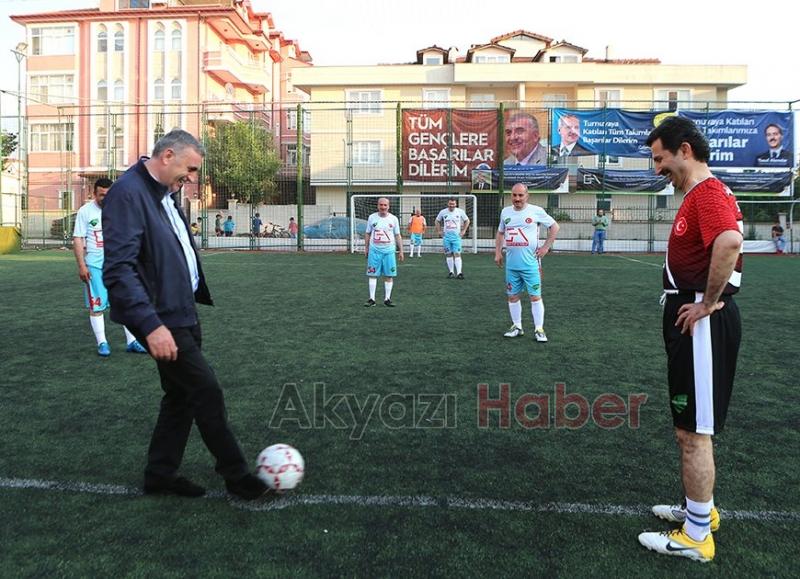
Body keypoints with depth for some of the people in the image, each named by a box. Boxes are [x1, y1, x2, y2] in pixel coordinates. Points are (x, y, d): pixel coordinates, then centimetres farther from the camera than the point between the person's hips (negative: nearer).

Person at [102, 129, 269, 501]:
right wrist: (151, 325, -31)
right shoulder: (128, 193, -18)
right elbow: (118, 270, -26)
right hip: (161, 320, -10)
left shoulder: (166, 192, 12)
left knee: (181, 396, 16)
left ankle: (160, 476, 31)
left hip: (182, 314, 10)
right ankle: (237, 477, 13)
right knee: (208, 394, -2)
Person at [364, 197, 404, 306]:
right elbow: (367, 233, 10)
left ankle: (387, 299, 11)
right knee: (372, 275, -1)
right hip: (374, 251, 0)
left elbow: (398, 235, 8)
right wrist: (366, 248, 7)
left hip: (389, 251, 0)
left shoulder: (393, 219, 3)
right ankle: (372, 299, 5)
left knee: (389, 276, 1)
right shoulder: (372, 217, 3)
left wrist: (401, 251, 4)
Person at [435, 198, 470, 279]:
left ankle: (459, 272, -16)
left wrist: (463, 231, 6)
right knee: (448, 254, 4)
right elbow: (437, 221, 18)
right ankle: (451, 272, 13)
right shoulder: (443, 212, 3)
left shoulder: (460, 211, 0)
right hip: (446, 236, 2)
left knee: (457, 254, -11)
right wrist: (438, 231, 10)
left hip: (456, 236, -2)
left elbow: (467, 220, 13)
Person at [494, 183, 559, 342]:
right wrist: (497, 253, 12)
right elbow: (500, 233, 21)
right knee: (513, 296, 10)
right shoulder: (505, 212, 8)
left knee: (535, 296, -2)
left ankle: (539, 329, 7)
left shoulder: (536, 211, -5)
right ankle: (516, 327, 23)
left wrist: (546, 247, -3)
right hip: (511, 264, 4)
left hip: (530, 264, -4)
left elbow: (554, 226, 3)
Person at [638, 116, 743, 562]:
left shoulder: (708, 191, -16)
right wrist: (704, 300, 14)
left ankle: (696, 536, 12)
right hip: (693, 322, 11)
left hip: (703, 324, -11)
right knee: (693, 428, 21)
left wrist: (708, 302, -25)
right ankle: (701, 509, 36)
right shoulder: (699, 194, 17)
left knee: (693, 433, -1)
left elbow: (730, 242, -35)